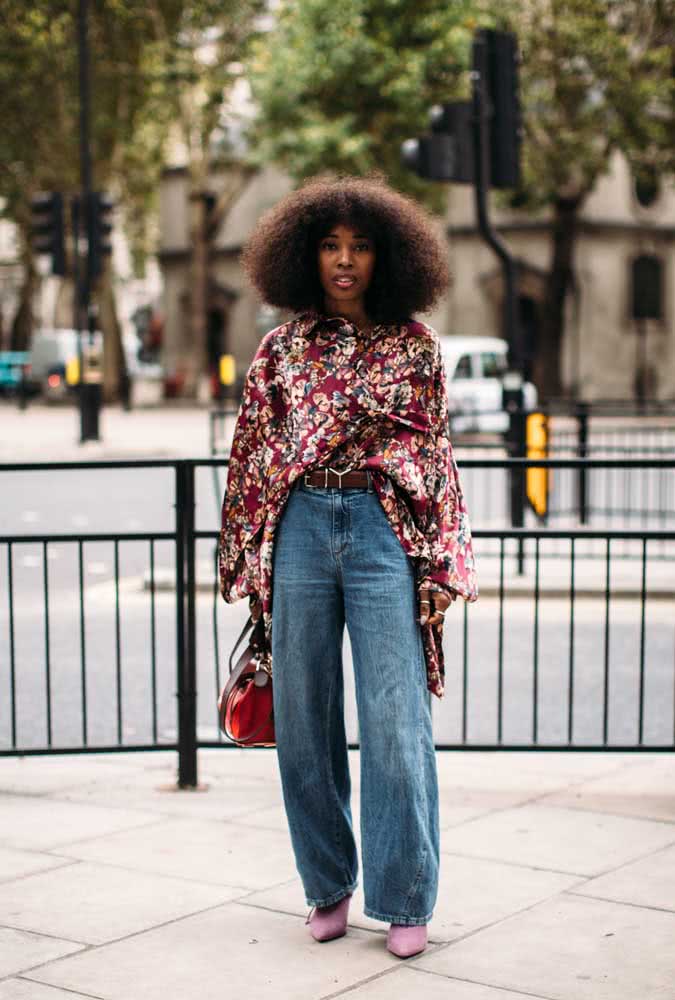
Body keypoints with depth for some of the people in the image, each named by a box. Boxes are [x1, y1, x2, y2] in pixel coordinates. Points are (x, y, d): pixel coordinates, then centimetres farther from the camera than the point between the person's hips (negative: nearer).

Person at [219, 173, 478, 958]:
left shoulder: (415, 343, 6)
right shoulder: (283, 346, 8)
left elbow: (433, 449, 8)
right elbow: (251, 453, 11)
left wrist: (442, 562, 4)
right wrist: (247, 561, 8)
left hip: (385, 530, -2)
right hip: (300, 530, 2)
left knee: (395, 721, -4)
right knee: (303, 718, 6)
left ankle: (403, 900, 7)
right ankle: (327, 887, 22)